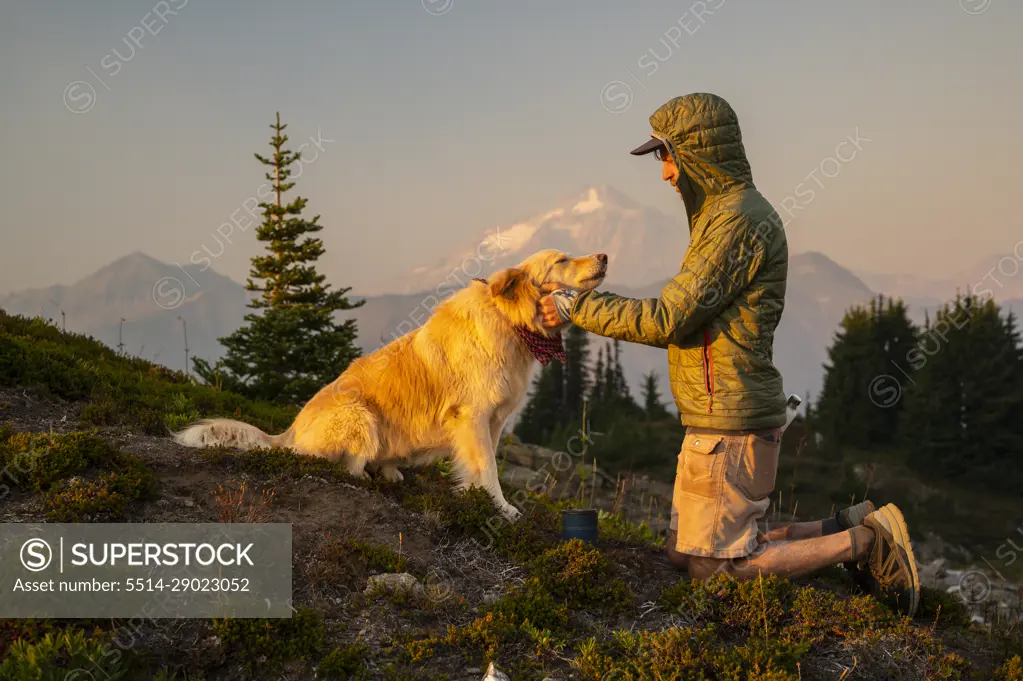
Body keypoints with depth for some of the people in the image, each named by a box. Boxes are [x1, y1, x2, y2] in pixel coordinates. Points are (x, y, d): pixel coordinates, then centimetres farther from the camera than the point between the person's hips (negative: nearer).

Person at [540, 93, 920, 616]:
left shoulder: (740, 219, -17)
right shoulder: (725, 214, 16)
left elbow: (667, 320, -21)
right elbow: (689, 318, 17)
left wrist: (578, 310, -11)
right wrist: (593, 305, 12)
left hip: (728, 426, -10)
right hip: (722, 419, 10)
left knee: (715, 568, -4)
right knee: (684, 552, 16)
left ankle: (865, 541, 1)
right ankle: (845, 530, 15)